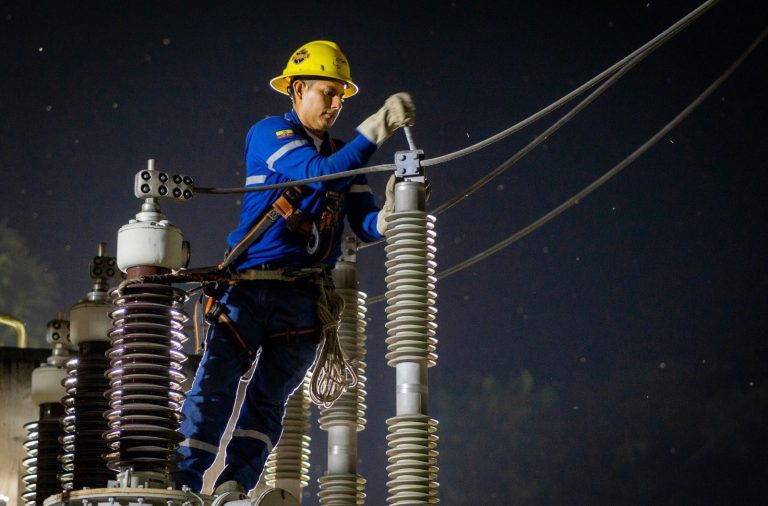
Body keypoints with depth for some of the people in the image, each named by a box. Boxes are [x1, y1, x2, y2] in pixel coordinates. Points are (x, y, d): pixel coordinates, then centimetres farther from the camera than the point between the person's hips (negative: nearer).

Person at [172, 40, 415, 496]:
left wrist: (388, 215, -15)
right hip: (249, 287, -5)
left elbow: (365, 226, 8)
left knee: (268, 401, -1)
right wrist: (375, 130, -26)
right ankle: (183, 486, -11)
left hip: (302, 300, 5)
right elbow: (319, 172, -19)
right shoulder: (270, 134, -1)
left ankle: (232, 489, -3)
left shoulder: (343, 155, 17)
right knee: (213, 390, -10)